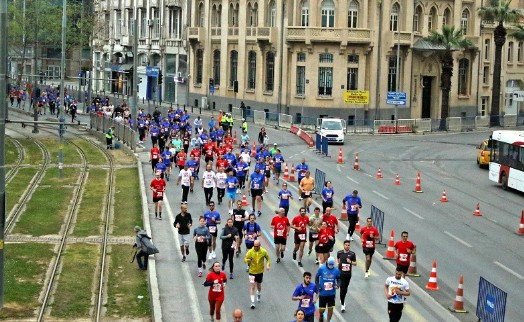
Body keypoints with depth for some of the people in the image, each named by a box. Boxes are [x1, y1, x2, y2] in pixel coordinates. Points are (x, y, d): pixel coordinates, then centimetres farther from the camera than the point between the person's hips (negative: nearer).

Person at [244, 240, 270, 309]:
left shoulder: (263, 251, -9)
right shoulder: (250, 252, -13)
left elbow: (268, 258, 6)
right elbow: (245, 259, -10)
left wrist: (268, 265, -10)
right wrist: (248, 260, -33)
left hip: (260, 272, 2)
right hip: (252, 272, -2)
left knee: (259, 286, 19)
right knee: (252, 287, -11)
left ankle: (258, 295, 51)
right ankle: (252, 302, -9)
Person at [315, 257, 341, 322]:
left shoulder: (336, 270, -5)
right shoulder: (321, 268, -8)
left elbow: (339, 279, 7)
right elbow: (317, 277, 4)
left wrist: (337, 285, -12)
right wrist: (318, 286, -5)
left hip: (332, 293, 1)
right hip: (322, 293, -1)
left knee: (330, 308, 6)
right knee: (322, 309, 4)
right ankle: (321, 316, 39)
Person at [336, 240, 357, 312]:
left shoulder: (352, 254, -3)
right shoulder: (339, 253, -1)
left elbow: (355, 263, 2)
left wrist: (350, 262, -17)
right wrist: (338, 263, 4)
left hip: (348, 273, 2)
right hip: (341, 273, -2)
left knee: (345, 288, 15)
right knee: (342, 288, -10)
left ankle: (342, 300, 38)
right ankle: (342, 304, -7)